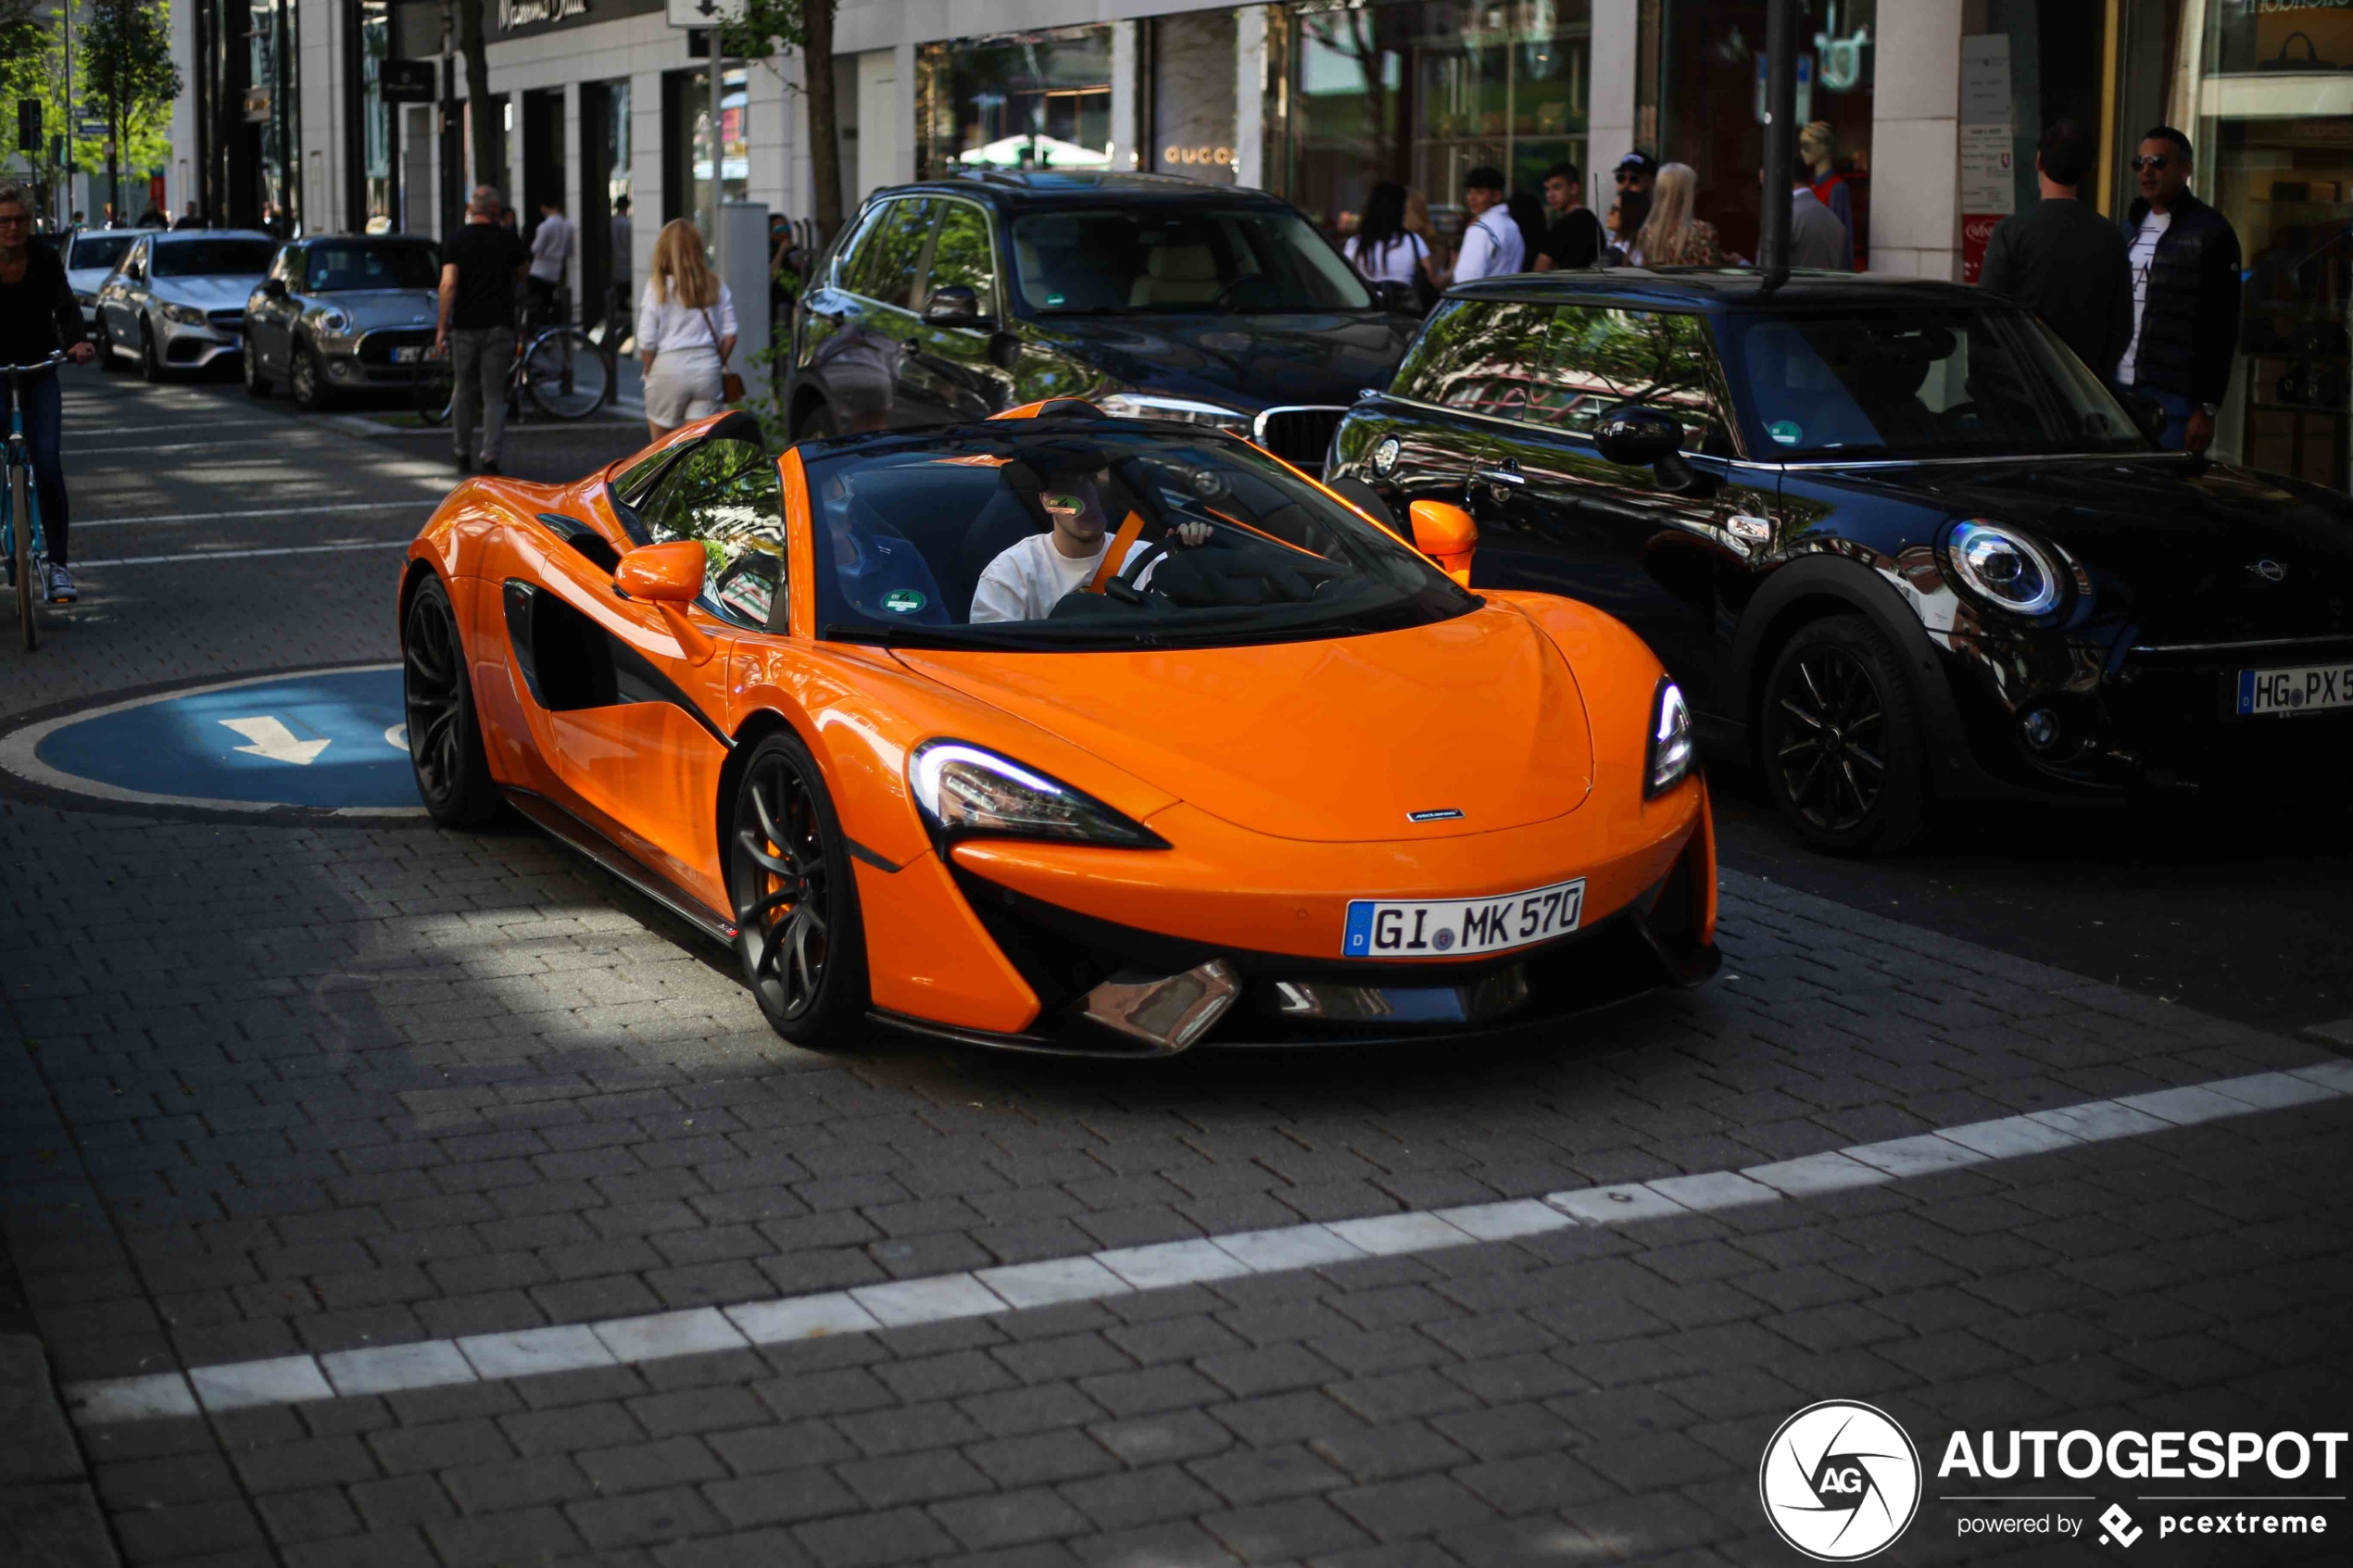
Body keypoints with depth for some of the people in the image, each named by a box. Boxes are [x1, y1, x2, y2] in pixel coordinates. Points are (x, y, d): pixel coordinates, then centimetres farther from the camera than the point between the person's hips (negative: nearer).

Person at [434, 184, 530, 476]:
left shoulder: (457, 240, -3)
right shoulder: (508, 240, 0)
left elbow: (448, 284, -12)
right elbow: (521, 276, 15)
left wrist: (441, 327, -9)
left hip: (465, 326, 0)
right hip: (500, 325, 0)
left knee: (465, 392, 14)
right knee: (494, 395, 1)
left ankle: (463, 453, 23)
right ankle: (491, 456, -9)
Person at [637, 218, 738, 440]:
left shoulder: (659, 287, -7)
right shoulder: (715, 286, 3)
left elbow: (647, 341, -7)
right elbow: (729, 335, 4)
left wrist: (649, 372, 7)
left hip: (669, 366, -3)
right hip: (707, 366, 3)